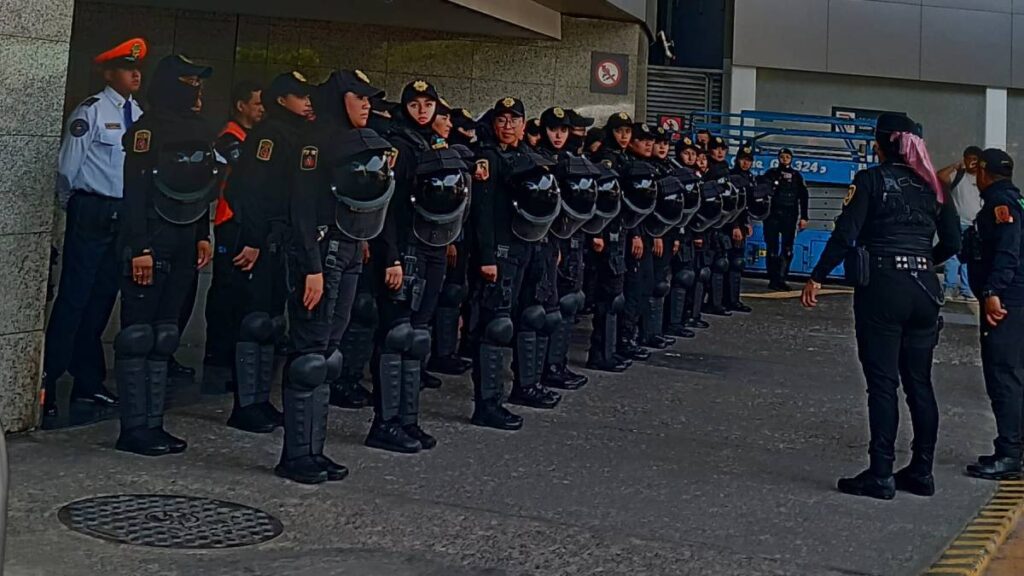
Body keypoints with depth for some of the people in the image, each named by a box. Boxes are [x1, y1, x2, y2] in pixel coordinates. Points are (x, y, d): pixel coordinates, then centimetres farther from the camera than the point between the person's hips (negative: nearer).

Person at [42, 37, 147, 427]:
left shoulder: (138, 114, 8)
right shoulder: (91, 112, -9)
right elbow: (67, 167, -5)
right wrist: (69, 206, 5)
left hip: (125, 215, 6)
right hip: (92, 214, -6)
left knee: (102, 300, 13)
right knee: (73, 299, -5)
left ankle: (88, 381, 24)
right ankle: (46, 388, 0)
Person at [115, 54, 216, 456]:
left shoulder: (199, 132, 14)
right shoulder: (149, 129, -11)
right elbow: (135, 191, -17)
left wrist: (203, 236, 15)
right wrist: (140, 248, -21)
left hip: (183, 243, 8)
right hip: (150, 244, -8)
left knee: (164, 336, 11)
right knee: (138, 335, -4)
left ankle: (153, 423, 17)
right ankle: (134, 429, 1)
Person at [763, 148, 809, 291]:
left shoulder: (796, 176, 11)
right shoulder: (771, 174, 5)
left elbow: (803, 197, 11)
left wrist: (804, 217, 5)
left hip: (790, 216, 2)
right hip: (772, 215, -2)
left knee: (787, 250, -1)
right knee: (773, 249, -2)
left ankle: (781, 279, 2)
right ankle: (773, 279, 2)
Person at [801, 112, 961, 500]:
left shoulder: (871, 179, -4)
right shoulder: (932, 185, 11)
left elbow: (845, 234, -11)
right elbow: (952, 242, 11)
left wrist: (816, 278, -6)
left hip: (881, 287, -5)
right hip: (925, 290, 5)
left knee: (882, 383, -2)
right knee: (919, 383, 12)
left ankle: (880, 475, 1)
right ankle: (921, 472, 19)